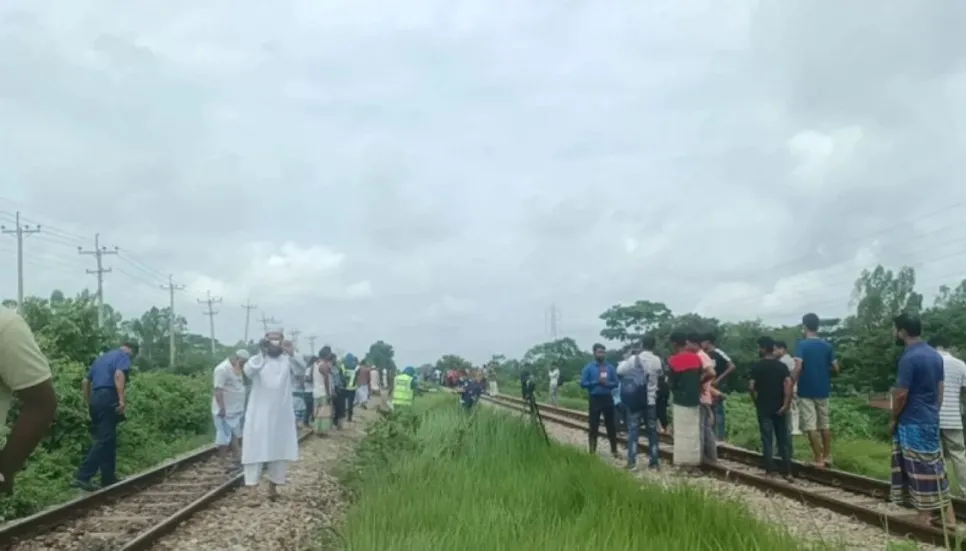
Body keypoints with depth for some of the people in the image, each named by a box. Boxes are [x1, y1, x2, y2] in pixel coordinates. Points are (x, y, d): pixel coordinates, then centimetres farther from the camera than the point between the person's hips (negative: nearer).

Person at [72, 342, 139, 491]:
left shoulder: (101, 357, 27)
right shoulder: (123, 356, 3)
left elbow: (85, 381, 24)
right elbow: (119, 375, -17)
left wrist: (89, 403, 27)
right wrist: (122, 400, -24)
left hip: (96, 399, 9)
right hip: (108, 399, -9)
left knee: (107, 440, 13)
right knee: (104, 440, -10)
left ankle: (108, 478, 16)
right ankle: (82, 477, -19)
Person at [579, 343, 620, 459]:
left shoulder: (610, 367, 5)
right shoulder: (588, 368, -2)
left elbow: (615, 383, 4)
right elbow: (583, 383, -7)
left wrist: (606, 383, -15)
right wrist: (596, 382, -16)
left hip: (608, 398, 2)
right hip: (594, 399, -2)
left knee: (611, 425, 9)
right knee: (594, 427, 2)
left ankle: (614, 450, 19)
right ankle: (592, 451, 9)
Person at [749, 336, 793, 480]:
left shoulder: (757, 366, -5)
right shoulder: (782, 365, 2)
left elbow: (751, 387, -11)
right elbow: (788, 384, -11)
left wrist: (756, 401, 4)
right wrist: (786, 404, -9)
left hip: (764, 408, -2)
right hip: (779, 408, 3)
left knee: (767, 440, 2)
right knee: (783, 440, 8)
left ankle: (770, 472, 3)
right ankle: (788, 472, 9)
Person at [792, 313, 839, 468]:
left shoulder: (802, 344, -11)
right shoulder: (827, 345, 3)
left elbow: (798, 367, -21)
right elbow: (836, 368, 5)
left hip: (806, 391, -5)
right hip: (823, 391, 5)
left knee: (811, 426, -1)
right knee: (824, 424, 16)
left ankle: (818, 459, -1)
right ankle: (827, 456, 21)